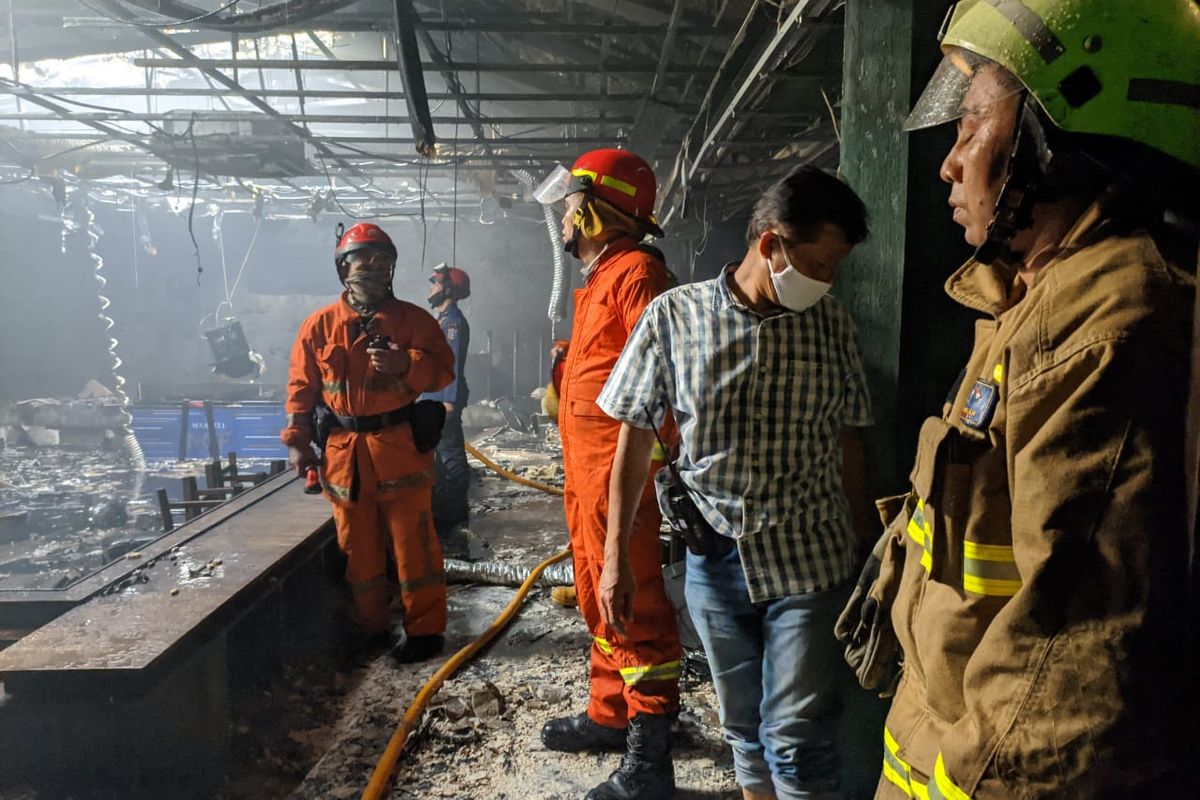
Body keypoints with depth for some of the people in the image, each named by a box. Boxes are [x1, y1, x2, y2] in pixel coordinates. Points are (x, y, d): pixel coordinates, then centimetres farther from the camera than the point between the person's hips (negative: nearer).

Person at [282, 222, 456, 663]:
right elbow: (301, 387, 10)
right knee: (358, 546, 13)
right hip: (343, 452, 3)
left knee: (413, 542, 1)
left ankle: (424, 628, 13)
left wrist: (405, 365, -23)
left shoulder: (412, 318, 2)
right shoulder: (319, 325, 7)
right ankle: (370, 627, 28)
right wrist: (297, 441, 4)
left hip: (400, 448, -2)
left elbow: (443, 369, -4)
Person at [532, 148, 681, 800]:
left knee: (634, 610, -3)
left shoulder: (634, 272, -13)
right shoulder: (599, 278, 18)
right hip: (585, 473, 11)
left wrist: (643, 471, -25)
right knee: (598, 601, 20)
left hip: (619, 474, -11)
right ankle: (609, 715, 37)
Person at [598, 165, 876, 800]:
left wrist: (868, 552, 9)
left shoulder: (833, 324, -1)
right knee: (745, 730, 17)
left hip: (809, 559, 0)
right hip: (715, 559, 1)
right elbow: (636, 439, -1)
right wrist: (616, 559, -1)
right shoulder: (674, 315, -5)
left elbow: (846, 443, 7)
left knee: (797, 743, 1)